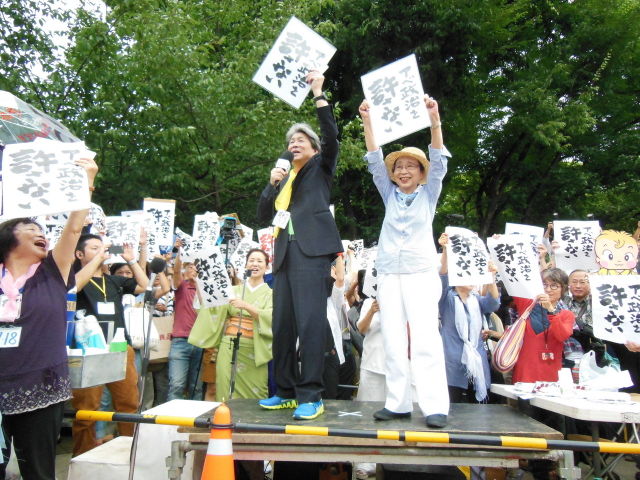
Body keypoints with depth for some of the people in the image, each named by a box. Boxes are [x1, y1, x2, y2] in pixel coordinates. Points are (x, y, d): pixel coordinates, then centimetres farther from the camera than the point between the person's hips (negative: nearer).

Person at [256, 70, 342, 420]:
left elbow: (331, 135, -6)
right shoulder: (285, 176, 27)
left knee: (310, 321, -13)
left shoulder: (321, 167, 13)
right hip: (285, 253, 6)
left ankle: (311, 396, -9)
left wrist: (319, 94, -4)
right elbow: (263, 215, 20)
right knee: (282, 324, 5)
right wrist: (272, 183, 6)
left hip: (312, 249, -6)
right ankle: (286, 392, 15)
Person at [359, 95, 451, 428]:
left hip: (421, 272, -3)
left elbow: (438, 161, -4)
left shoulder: (429, 194, 9)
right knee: (393, 341, 2)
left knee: (425, 337, -12)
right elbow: (375, 161, 6)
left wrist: (434, 120, -17)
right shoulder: (390, 195, 14)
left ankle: (435, 406, -9)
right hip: (389, 273, 3)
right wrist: (367, 122, -4)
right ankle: (398, 403, 7)